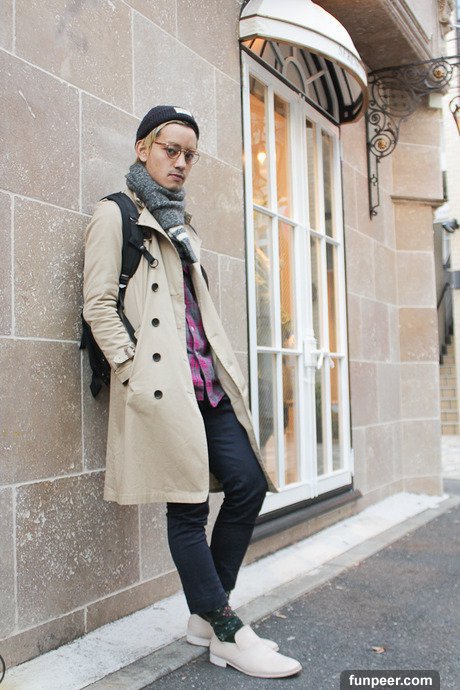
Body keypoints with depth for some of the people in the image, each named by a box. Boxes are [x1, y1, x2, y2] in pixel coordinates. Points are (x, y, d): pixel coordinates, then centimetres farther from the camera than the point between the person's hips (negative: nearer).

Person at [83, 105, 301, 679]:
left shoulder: (179, 224, 25)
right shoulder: (116, 214, 2)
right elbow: (98, 304, -6)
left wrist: (221, 366, 15)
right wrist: (132, 369, -14)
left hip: (207, 377, 8)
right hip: (163, 380, -8)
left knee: (248, 484, 1)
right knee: (188, 507, -3)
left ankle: (207, 615, 16)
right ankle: (228, 636, 7)